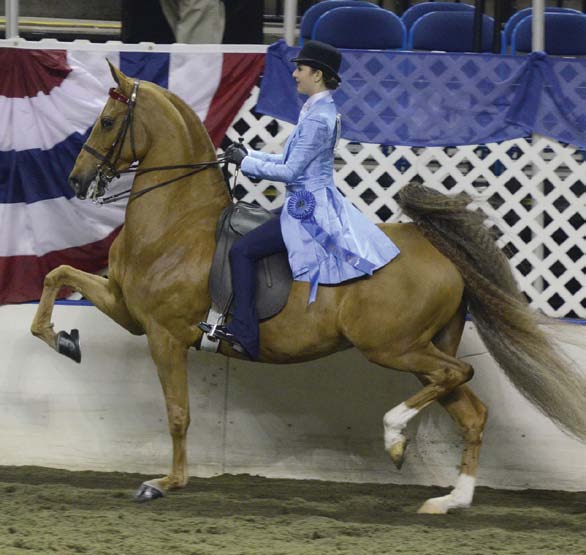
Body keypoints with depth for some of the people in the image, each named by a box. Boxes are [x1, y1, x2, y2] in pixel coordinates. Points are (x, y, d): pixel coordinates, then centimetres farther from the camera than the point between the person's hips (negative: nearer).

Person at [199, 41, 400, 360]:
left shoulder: (316, 119, -20)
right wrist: (251, 157, 10)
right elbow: (294, 161, 18)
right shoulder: (321, 111, 12)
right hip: (319, 203, 11)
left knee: (242, 251, -14)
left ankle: (243, 332, -19)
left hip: (307, 210, -11)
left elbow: (290, 171, -19)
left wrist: (246, 163, -10)